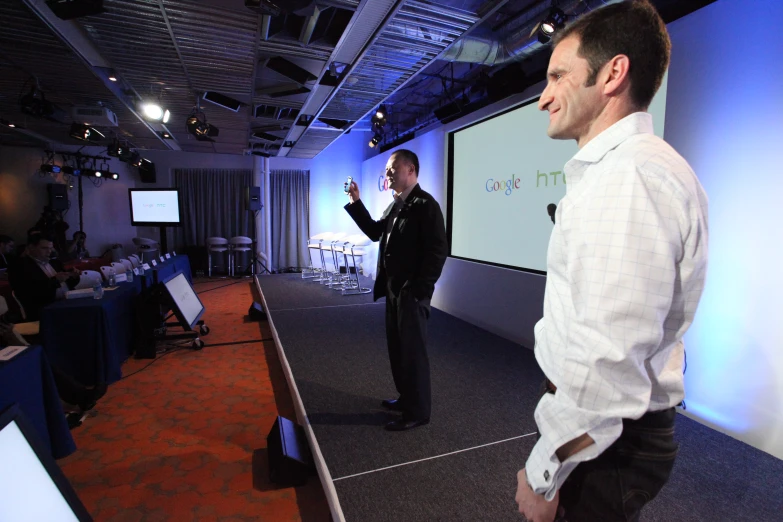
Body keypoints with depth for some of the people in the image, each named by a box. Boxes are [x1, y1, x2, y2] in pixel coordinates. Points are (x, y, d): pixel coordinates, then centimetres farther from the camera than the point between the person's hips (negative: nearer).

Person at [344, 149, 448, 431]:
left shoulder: (425, 205, -14)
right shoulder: (396, 205, 14)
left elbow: (438, 251, -19)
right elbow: (375, 232, 19)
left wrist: (419, 289, -19)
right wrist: (356, 202, 11)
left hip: (412, 292, -9)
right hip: (393, 289, 9)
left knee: (413, 350, 3)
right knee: (397, 347, 18)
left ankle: (417, 411, 20)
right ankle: (406, 397, 36)